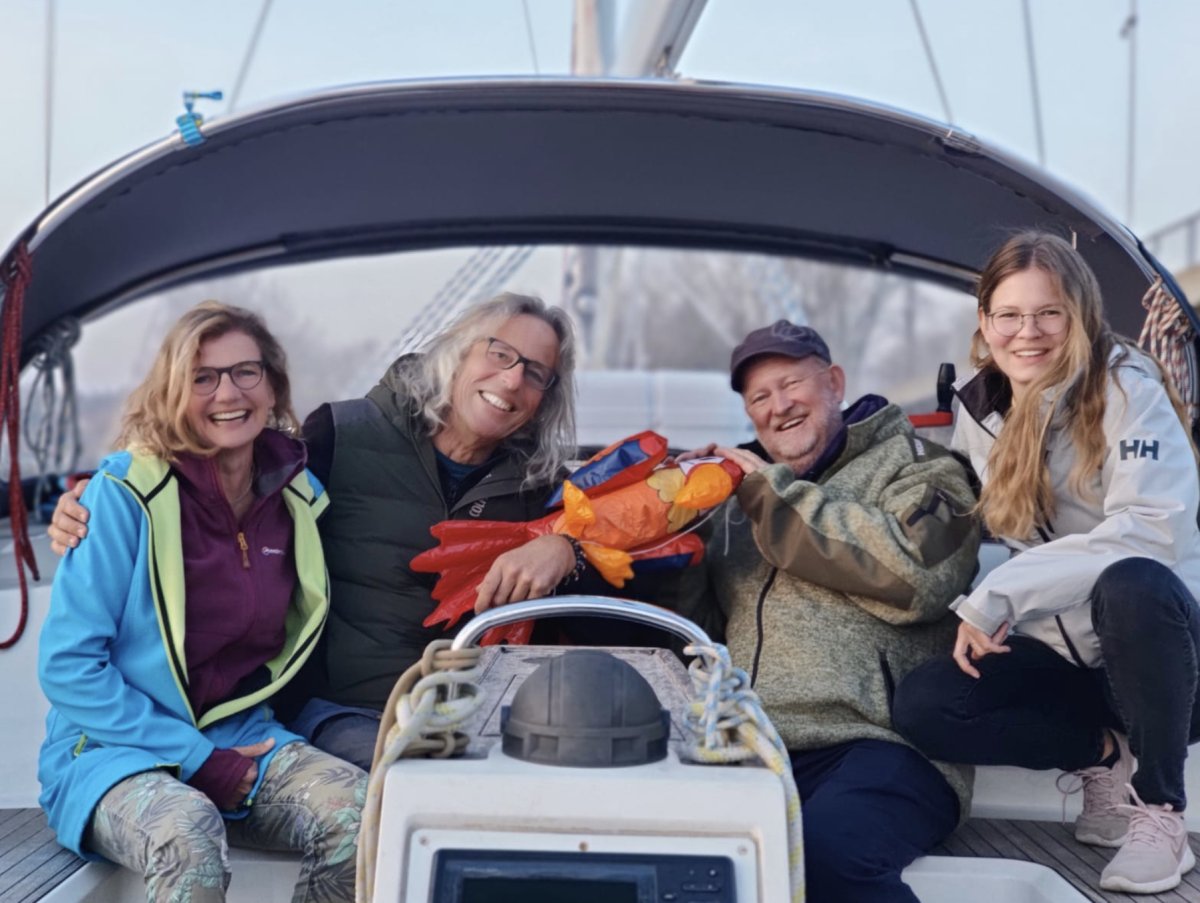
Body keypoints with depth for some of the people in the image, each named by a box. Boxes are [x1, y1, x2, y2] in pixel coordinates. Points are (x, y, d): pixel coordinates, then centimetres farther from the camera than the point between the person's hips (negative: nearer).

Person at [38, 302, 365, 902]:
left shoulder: (298, 496, 5)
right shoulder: (126, 495, -10)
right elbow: (66, 665, -12)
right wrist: (197, 760, -14)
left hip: (243, 739, 5)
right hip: (115, 750, -4)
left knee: (361, 813, -25)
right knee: (187, 836, -38)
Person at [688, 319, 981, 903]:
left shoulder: (915, 468, 14)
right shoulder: (745, 495, 30)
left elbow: (915, 572, -9)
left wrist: (775, 494, -3)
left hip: (875, 742, -4)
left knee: (823, 854, -35)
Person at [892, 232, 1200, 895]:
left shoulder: (1125, 389, -13)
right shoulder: (978, 410, 3)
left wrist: (1000, 595, -27)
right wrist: (976, 613, -6)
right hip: (1055, 649, 5)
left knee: (1130, 584, -38)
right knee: (920, 707, -19)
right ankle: (1106, 755, -1)